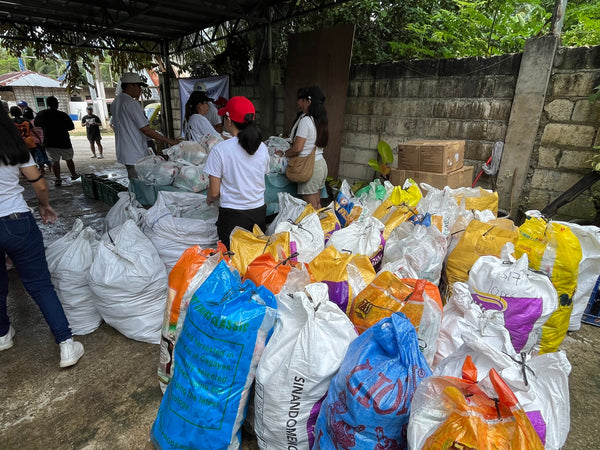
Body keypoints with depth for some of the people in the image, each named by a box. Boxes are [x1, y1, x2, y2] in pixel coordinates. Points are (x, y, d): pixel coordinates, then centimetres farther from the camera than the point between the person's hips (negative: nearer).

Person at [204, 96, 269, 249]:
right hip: (259, 212, 4)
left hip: (232, 215, -4)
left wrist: (209, 199, 13)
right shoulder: (262, 147, -1)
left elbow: (214, 192, -9)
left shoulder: (220, 149, -14)